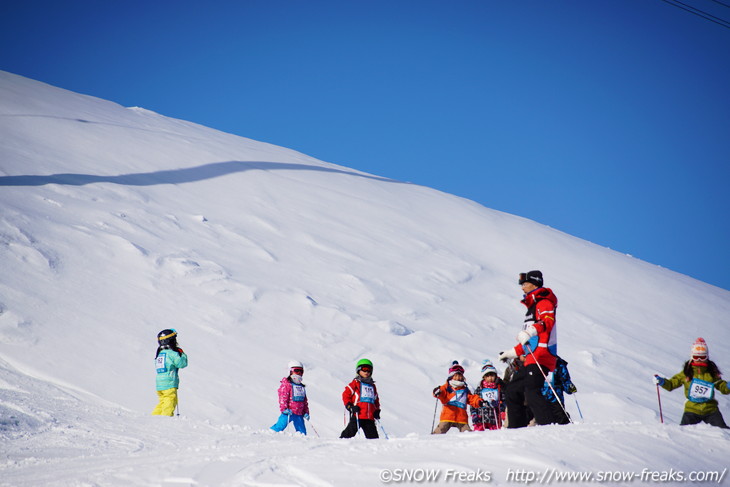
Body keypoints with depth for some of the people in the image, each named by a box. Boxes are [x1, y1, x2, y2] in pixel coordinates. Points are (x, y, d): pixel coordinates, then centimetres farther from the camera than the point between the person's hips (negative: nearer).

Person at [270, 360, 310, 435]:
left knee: (302, 432, 4)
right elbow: (283, 397, -11)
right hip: (289, 412, -7)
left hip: (299, 414, 7)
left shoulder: (301, 386, 21)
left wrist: (306, 412, 18)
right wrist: (284, 409, -21)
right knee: (281, 425, -21)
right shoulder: (286, 384, -2)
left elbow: (305, 401, 25)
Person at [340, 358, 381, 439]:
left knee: (373, 436, 3)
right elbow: (346, 394, 0)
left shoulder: (372, 386, 22)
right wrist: (350, 406, -11)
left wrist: (377, 411, 16)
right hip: (357, 416, -5)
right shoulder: (355, 383, 6)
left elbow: (376, 400, 31)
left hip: (370, 418, 5)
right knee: (350, 432, -13)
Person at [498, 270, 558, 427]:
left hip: (541, 357, -10)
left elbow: (548, 321, -24)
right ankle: (517, 428, 12)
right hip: (531, 360, 11)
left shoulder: (544, 303, -2)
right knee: (512, 391, 11)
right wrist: (513, 352, 39)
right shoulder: (533, 307, 28)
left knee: (531, 392, -25)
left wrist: (530, 331, -40)